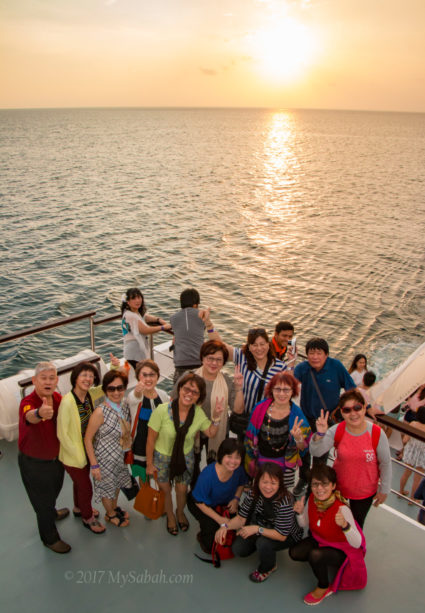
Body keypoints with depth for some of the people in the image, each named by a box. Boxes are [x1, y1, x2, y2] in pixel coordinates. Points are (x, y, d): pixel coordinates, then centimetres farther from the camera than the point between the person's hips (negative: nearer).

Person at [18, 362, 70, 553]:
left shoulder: (58, 398, -11)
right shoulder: (28, 402, -31)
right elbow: (29, 416, -56)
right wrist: (39, 413, -79)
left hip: (56, 457, 6)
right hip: (34, 464, -6)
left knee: (54, 490, 31)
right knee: (42, 500, 13)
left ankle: (51, 513, 62)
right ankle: (50, 538, 38)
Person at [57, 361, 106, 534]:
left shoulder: (89, 395, -11)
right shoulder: (68, 402, -31)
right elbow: (62, 433, -24)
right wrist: (78, 456, -17)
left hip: (85, 451, 6)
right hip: (72, 455, -6)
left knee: (80, 482, 29)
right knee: (86, 487, 12)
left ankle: (79, 508, 54)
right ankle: (87, 518, 38)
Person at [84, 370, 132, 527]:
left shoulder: (124, 405, -10)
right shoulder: (100, 412, -30)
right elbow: (87, 439, -21)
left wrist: (128, 450, 9)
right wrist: (94, 465, -18)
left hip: (120, 455, 6)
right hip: (105, 458, -6)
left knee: (117, 483, 28)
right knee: (107, 486, 19)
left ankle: (115, 507, 55)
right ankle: (110, 514, 45)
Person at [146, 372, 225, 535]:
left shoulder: (198, 413, -15)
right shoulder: (162, 410, -27)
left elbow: (210, 433, 0)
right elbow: (151, 439, -16)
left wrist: (216, 418, -18)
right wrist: (149, 463, -8)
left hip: (186, 458, 2)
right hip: (162, 457, -2)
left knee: (182, 490, 18)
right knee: (165, 490, 18)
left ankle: (180, 513, 52)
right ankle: (170, 516, 50)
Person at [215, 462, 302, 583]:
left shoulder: (285, 502, -34)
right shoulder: (254, 494, -17)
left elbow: (282, 535, -30)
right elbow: (241, 518, -11)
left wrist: (257, 529, -38)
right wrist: (225, 526, -30)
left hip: (288, 536, -5)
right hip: (261, 529, 5)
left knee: (263, 543, -32)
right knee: (238, 549, -9)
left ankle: (268, 568, 1)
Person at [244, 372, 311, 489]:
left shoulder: (296, 414, -13)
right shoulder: (260, 408, -12)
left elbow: (303, 448, -12)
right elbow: (250, 437, 0)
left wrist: (298, 438, -33)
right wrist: (250, 460, 6)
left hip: (285, 466, -1)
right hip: (260, 462, 1)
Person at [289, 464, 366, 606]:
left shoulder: (341, 508, -33)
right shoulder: (312, 499, -16)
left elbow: (357, 544, -33)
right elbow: (305, 524, 0)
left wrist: (345, 525, -52)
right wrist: (300, 513, -21)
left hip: (343, 550, -6)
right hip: (320, 540, 6)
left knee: (315, 555, -32)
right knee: (294, 553, -13)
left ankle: (323, 588, 0)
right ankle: (324, 562, 16)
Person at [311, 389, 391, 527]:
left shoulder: (377, 433, -22)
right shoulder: (337, 431, -19)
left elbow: (385, 464, -8)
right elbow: (316, 452, -26)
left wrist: (384, 490, 0)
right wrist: (319, 434, -44)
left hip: (365, 492, -2)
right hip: (338, 486, 2)